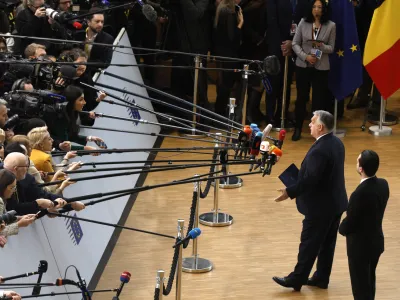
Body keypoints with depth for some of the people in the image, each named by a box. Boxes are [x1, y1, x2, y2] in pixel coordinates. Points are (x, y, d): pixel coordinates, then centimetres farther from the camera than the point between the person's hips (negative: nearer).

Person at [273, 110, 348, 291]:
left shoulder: (319, 150, -26)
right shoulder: (337, 143, 4)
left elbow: (310, 179, -27)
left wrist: (290, 192, -18)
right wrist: (299, 180, 15)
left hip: (320, 206, -9)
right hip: (335, 202, 9)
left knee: (309, 243, 2)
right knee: (327, 243, 16)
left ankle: (297, 279, 12)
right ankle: (321, 278, 26)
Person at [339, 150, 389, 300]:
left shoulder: (360, 193, -31)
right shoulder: (383, 184, -6)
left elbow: (349, 223, -21)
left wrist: (342, 228, 2)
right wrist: (346, 226, 9)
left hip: (360, 245, -7)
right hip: (376, 241, 8)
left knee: (360, 285, 6)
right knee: (369, 281, 23)